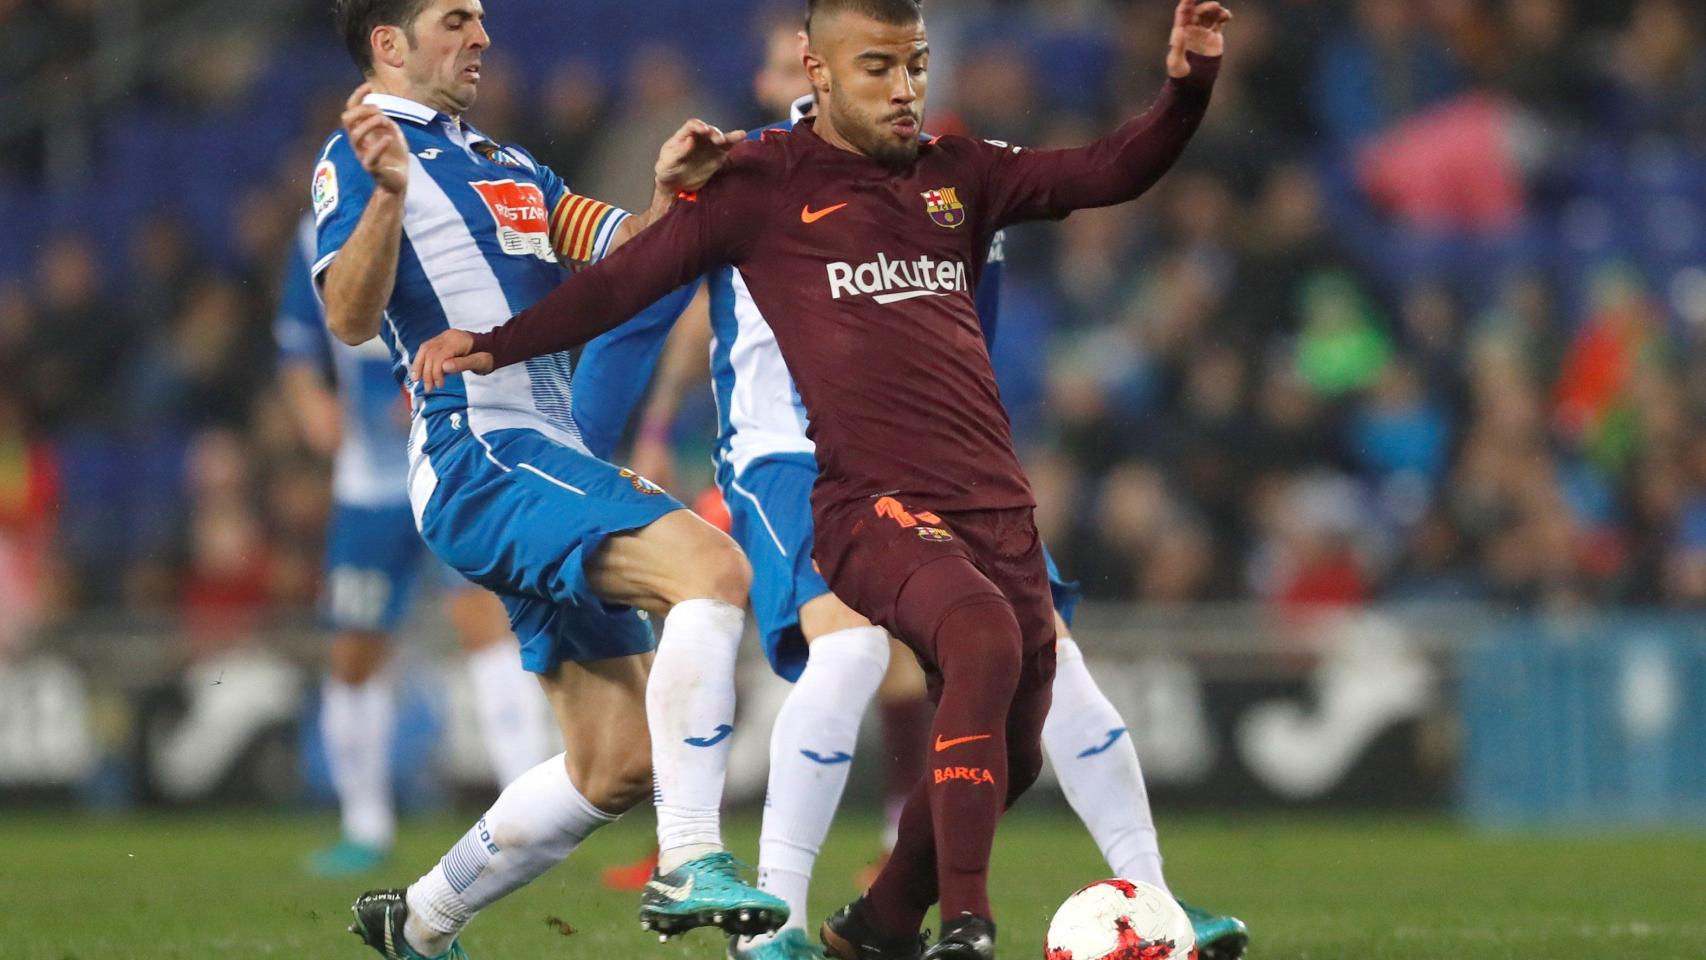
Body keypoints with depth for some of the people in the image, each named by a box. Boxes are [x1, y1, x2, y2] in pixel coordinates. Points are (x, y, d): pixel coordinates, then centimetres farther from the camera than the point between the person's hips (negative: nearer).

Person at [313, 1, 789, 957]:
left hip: (553, 464, 9)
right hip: (481, 458, -9)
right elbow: (351, 319, -17)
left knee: (618, 762, 8)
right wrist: (386, 196, -33)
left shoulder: (513, 168, 24)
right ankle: (689, 865, -34)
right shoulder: (360, 158, -1)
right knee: (711, 564, -29)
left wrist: (671, 194, -6)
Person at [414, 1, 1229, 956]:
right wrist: (495, 344, -7)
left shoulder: (958, 174, 15)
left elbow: (1107, 173, 11)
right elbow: (631, 276, 1)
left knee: (1011, 757, 9)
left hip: (997, 507, 6)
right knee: (985, 634, -34)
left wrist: (1189, 87, -5)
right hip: (872, 506, -6)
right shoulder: (765, 182, 3)